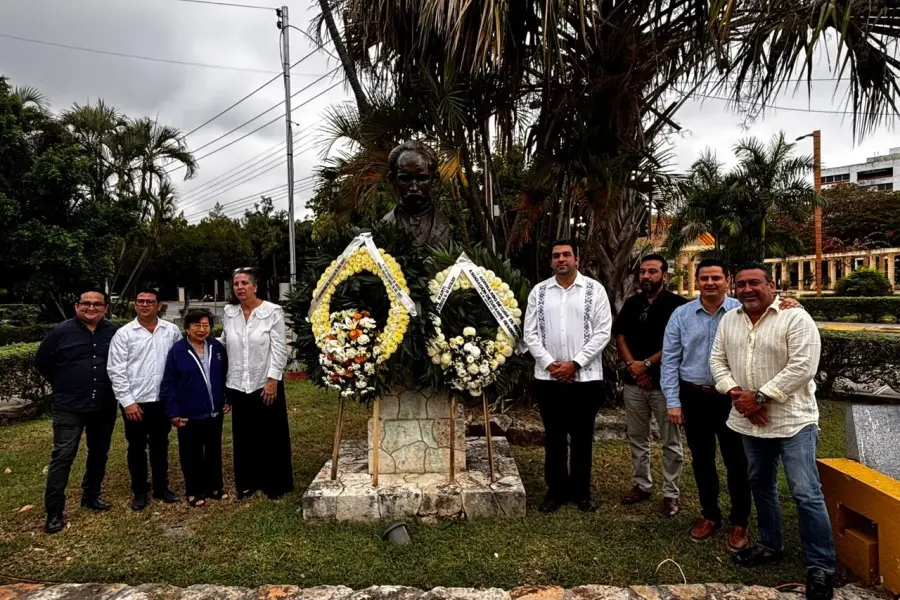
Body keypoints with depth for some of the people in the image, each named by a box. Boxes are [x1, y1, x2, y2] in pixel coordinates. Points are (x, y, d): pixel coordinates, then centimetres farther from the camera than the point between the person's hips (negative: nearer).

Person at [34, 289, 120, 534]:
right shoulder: (61, 332, -5)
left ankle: (91, 496, 32)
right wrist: (65, 386, 8)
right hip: (69, 407, -3)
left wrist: (109, 386, 7)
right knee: (63, 456, -3)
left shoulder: (114, 332, -2)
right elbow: (42, 363, 5)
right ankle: (54, 512, 6)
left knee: (99, 453, 14)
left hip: (104, 407, 3)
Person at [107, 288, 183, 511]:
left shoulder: (172, 330, 0)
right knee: (137, 447, 11)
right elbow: (116, 371, -6)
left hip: (163, 400, 2)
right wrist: (127, 401, -10)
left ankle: (162, 488, 28)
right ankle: (139, 492, 26)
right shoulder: (124, 333, -5)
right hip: (135, 401, -2)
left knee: (160, 445, 15)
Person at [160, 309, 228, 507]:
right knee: (192, 454, 10)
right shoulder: (177, 351, -11)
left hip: (214, 412, 3)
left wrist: (229, 400, 6)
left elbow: (226, 376, 8)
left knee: (214, 451, 15)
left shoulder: (217, 347, 0)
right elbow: (168, 385, -9)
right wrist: (173, 412, -12)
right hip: (189, 415, -3)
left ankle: (214, 487, 30)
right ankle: (194, 491, 25)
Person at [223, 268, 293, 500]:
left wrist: (273, 379, -13)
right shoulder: (229, 312, 4)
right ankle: (247, 483, 28)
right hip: (238, 385, 4)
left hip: (266, 384, -4)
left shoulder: (272, 311, -8)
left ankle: (275, 484, 20)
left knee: (271, 436, 6)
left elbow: (279, 349, -9)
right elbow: (225, 344, 11)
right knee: (244, 437, 13)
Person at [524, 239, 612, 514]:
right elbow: (531, 333, 3)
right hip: (548, 377, 2)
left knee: (582, 437, 11)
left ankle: (581, 492, 27)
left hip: (585, 377, -1)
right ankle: (556, 491, 26)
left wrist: (575, 364, -12)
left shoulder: (594, 289, -1)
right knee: (554, 437, 12)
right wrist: (549, 363, -9)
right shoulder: (539, 291, 4)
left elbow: (603, 332, -6)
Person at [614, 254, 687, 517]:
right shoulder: (631, 304, 10)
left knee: (671, 442, 5)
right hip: (634, 382, 5)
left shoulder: (677, 304, -6)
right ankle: (642, 485, 28)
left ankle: (671, 493, 17)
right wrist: (632, 366, -7)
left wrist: (646, 364, -12)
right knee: (636, 438, 14)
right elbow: (620, 337, 7)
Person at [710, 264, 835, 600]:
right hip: (749, 422, 6)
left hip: (793, 421, -6)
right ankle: (770, 546, 35)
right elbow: (717, 360, 7)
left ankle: (821, 567, 10)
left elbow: (802, 367, -20)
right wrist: (735, 393, -10)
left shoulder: (796, 318, -13)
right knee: (761, 486, 18)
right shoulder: (729, 320, 6)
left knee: (806, 494, -5)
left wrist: (759, 396, -20)